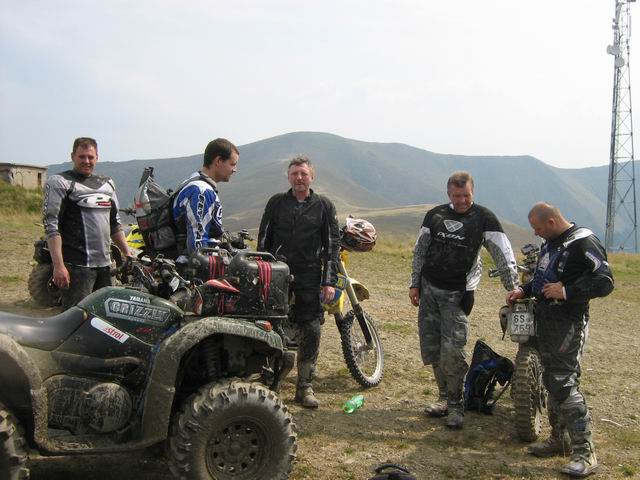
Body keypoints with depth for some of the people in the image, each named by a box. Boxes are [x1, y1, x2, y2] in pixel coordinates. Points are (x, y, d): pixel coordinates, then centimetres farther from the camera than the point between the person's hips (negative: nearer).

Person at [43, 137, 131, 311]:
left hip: (104, 264, 7)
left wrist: (127, 254, 18)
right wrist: (58, 265, -18)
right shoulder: (59, 182, -2)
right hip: (77, 265, -7)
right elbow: (50, 225, -10)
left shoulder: (107, 183, 19)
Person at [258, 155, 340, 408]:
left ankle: (305, 387, 9)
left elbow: (332, 245, 4)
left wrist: (329, 281, -4)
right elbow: (264, 239, 10)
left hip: (310, 277, 0)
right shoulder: (276, 202, 8)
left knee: (311, 332, -2)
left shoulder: (324, 205, 6)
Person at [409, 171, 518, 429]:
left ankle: (456, 404, 7)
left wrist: (513, 289, -14)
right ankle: (445, 396, 24)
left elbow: (503, 255, -7)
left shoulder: (484, 218, -4)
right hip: (429, 289, 4)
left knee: (452, 351, -11)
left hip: (458, 294, -4)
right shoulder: (434, 215, 6)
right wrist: (415, 284, 9)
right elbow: (419, 251, 13)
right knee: (431, 349, 7)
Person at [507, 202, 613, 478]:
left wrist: (566, 292, -25)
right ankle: (560, 438, 27)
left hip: (568, 324, -10)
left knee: (564, 384, -13)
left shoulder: (583, 243, -15)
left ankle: (584, 453, -5)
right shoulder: (550, 243, 14)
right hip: (545, 319, 10)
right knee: (552, 380, 15)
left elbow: (604, 282, -20)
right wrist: (524, 291, 13)